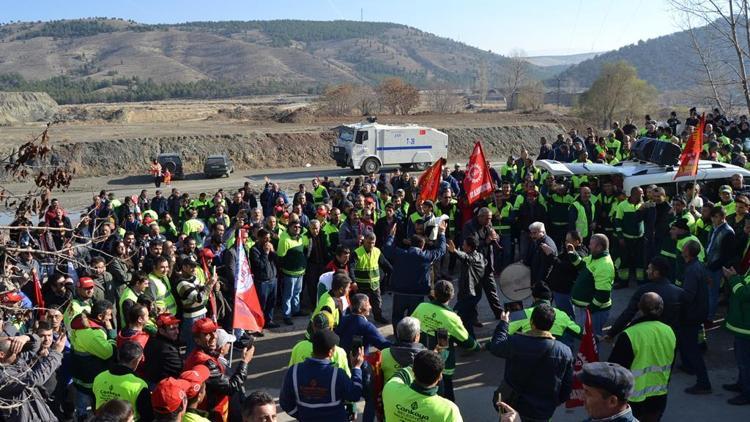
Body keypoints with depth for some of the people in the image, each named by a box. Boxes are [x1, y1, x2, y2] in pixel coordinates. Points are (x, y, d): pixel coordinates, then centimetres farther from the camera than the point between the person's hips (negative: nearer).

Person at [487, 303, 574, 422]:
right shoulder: (565, 352, -14)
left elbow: (495, 347, 2)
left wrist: (503, 323, 17)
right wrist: (555, 402, 15)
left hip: (512, 402, -1)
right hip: (542, 412, 1)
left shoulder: (515, 343, -20)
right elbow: (567, 385, -4)